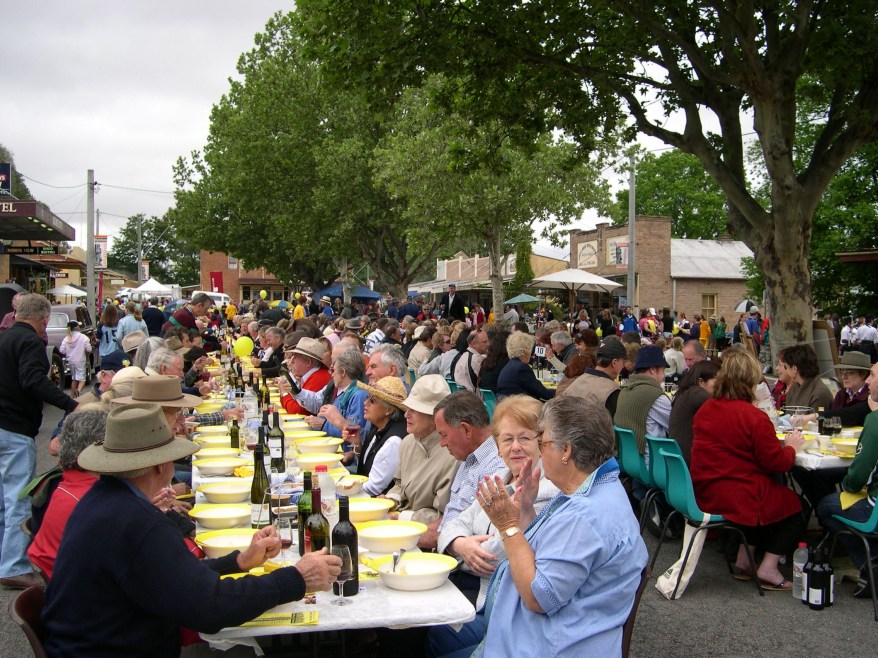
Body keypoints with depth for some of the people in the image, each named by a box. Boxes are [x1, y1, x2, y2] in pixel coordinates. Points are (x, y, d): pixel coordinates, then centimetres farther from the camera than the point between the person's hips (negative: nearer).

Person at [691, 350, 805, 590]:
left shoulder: (705, 409, 3)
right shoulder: (755, 417, -19)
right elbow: (776, 463, -13)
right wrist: (791, 446, 8)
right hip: (739, 500, -7)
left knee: (778, 493, 30)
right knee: (794, 505, 17)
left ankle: (743, 559, 23)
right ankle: (768, 569, 8)